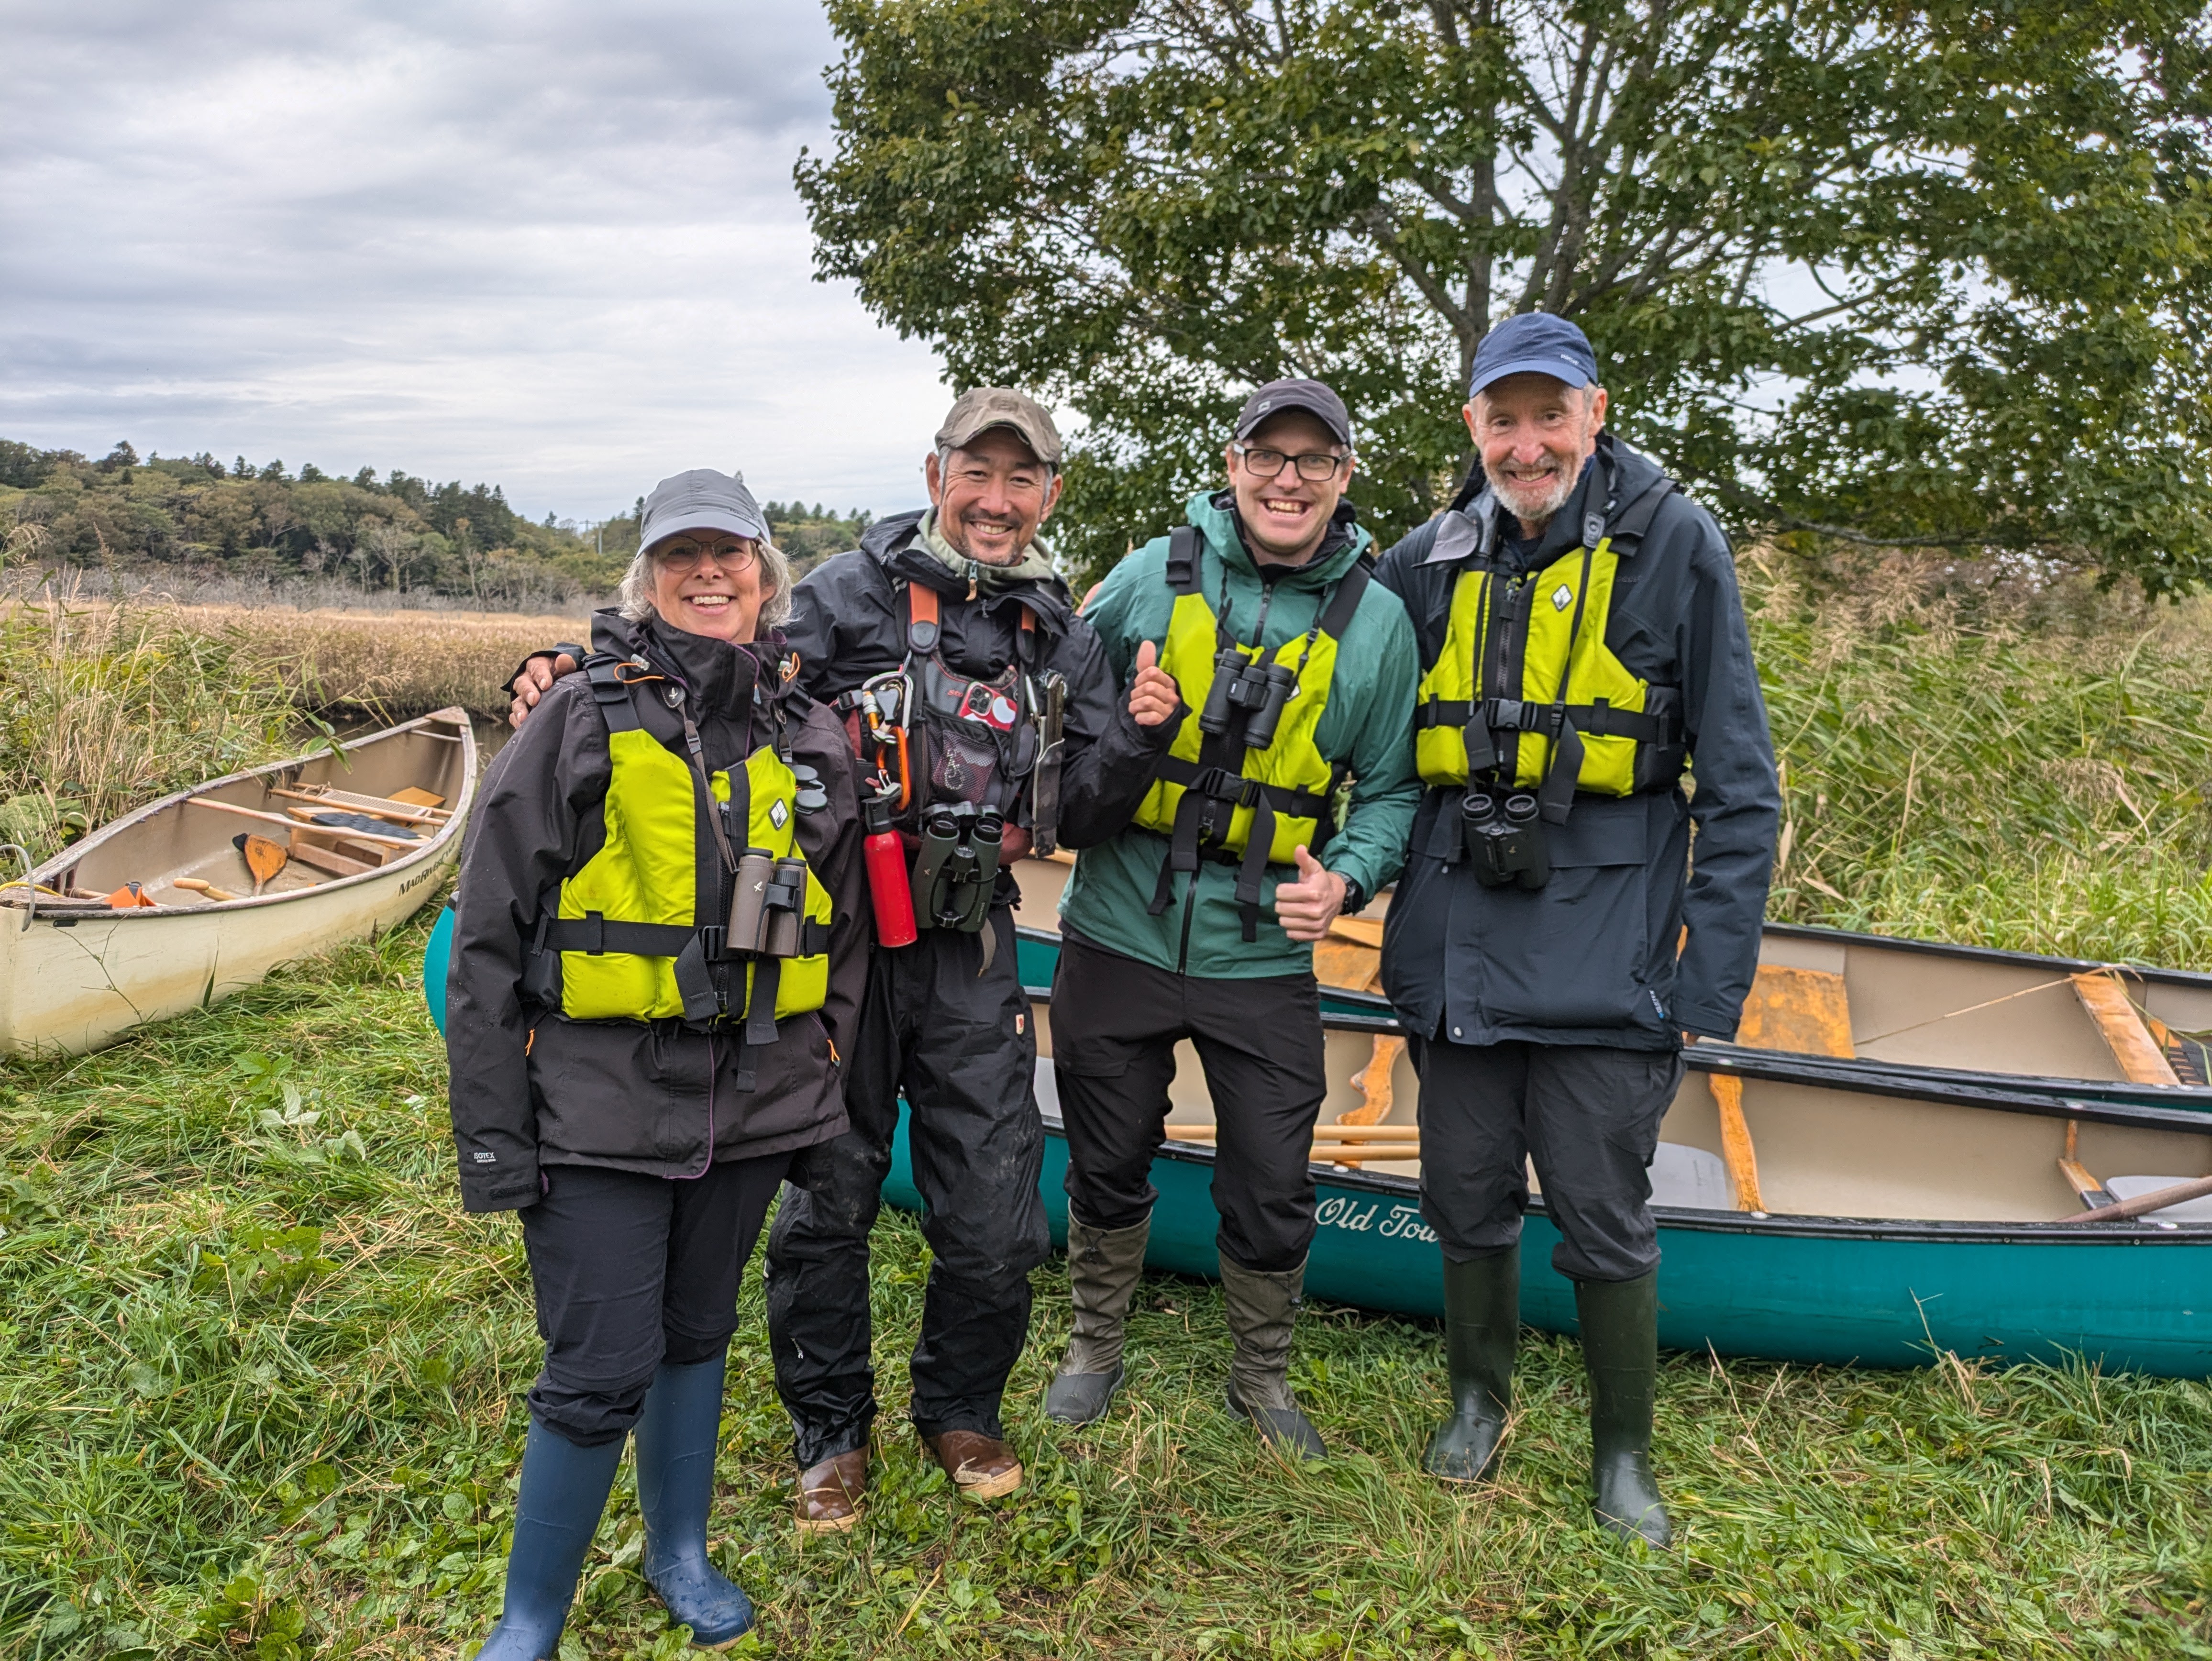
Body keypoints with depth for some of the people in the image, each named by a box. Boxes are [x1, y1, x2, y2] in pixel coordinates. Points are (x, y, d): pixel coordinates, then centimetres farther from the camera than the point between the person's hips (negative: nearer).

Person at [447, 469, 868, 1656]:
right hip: (600, 1105, -4)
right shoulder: (581, 719, -5)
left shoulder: (812, 742, 6)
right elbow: (489, 933, -6)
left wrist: (826, 1094, 14)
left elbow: (844, 934, 15)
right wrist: (492, 1133, -8)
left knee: (697, 1334, 19)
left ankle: (680, 1554, 42)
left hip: (752, 1107, 4)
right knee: (600, 1372, 0)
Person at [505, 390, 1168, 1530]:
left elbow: (1083, 817, 8)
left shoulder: (1060, 636, 9)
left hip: (971, 956, 3)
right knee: (827, 1202, 9)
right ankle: (829, 1430, 31)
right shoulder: (853, 593, -2)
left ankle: (959, 1411, 33)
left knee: (995, 1222, 5)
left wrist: (1140, 732, -9)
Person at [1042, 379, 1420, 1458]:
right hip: (1119, 935, 0)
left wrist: (1349, 876, -12)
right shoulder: (1151, 577, -1)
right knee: (1107, 1165, 16)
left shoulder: (1375, 620, 0)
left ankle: (1262, 1376, 35)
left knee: (1273, 1190, 9)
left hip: (1263, 958, 0)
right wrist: (1118, 728, -12)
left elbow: (1391, 787, 6)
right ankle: (1095, 1349, 40)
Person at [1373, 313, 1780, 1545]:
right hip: (1459, 955, 4)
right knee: (1469, 1201, 16)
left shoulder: (1675, 547, -6)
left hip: (1604, 967, -3)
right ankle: (1481, 1397, 39)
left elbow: (1741, 787, -6)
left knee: (1605, 1222, 6)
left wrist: (1713, 978, -9)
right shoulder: (1429, 565, 5)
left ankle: (1625, 1455, 28)